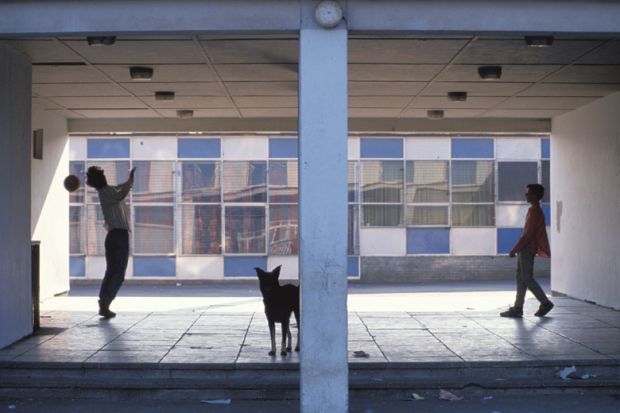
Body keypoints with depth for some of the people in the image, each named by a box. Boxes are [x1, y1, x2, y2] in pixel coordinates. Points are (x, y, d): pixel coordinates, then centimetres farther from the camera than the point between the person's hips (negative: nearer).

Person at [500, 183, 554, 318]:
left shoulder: (535, 212, -16)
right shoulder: (534, 210, 15)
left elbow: (528, 234, -20)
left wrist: (515, 249, -17)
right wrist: (518, 248, 22)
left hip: (527, 249, -10)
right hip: (525, 249, 10)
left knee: (527, 279, -5)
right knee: (521, 279, 8)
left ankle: (545, 303, 5)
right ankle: (517, 308, 8)